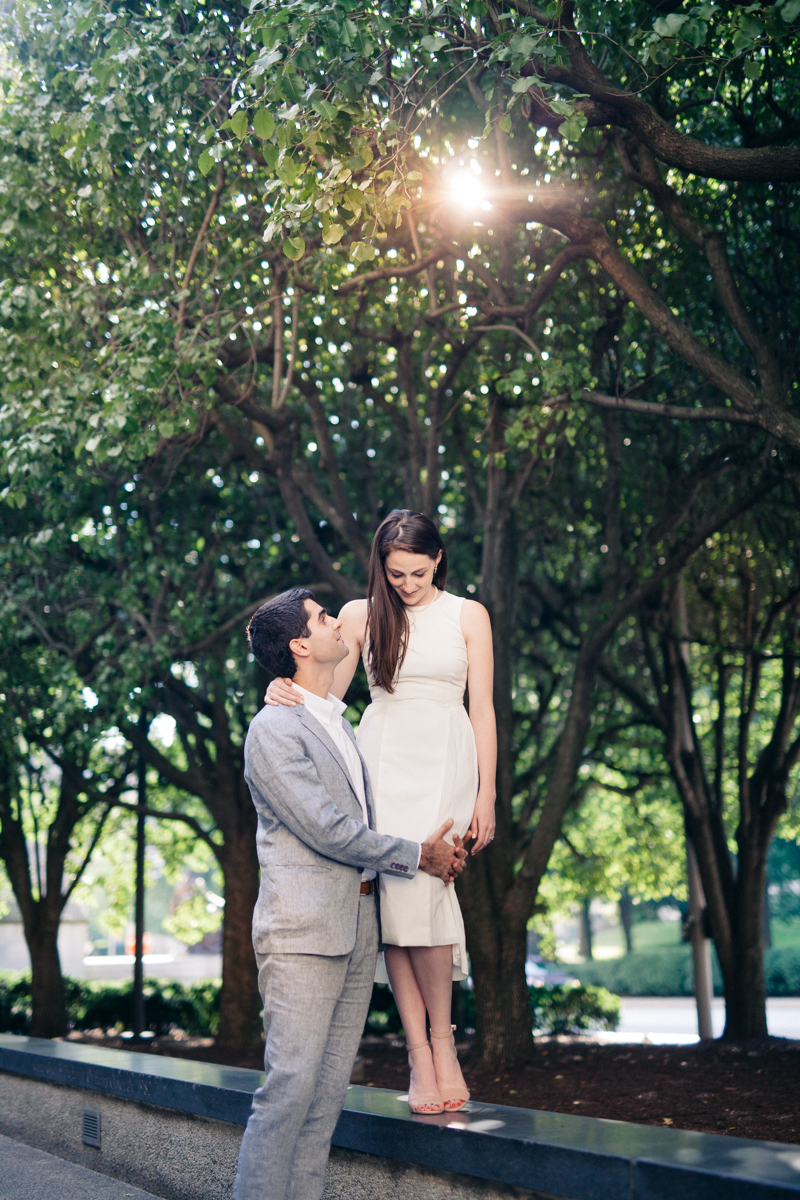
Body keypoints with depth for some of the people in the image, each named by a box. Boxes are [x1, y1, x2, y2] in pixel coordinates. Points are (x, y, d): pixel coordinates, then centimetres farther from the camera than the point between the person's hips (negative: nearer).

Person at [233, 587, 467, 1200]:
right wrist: (417, 856, -3)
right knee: (290, 1087, -11)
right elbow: (327, 831, -13)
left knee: (328, 1092, 6)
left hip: (357, 928, 8)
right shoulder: (273, 729, -8)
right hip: (304, 927, -8)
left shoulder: (341, 723, 19)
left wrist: (436, 850, 6)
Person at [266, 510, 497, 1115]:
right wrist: (287, 689, -10)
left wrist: (486, 794, 2)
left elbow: (482, 708, 8)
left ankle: (441, 1038, -1)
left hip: (444, 759, -1)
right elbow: (327, 693, 13)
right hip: (379, 759, 2)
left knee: (420, 889, -19)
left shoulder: (468, 615, 10)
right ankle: (420, 1053, -4)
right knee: (391, 893, -10)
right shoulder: (361, 615, 12)